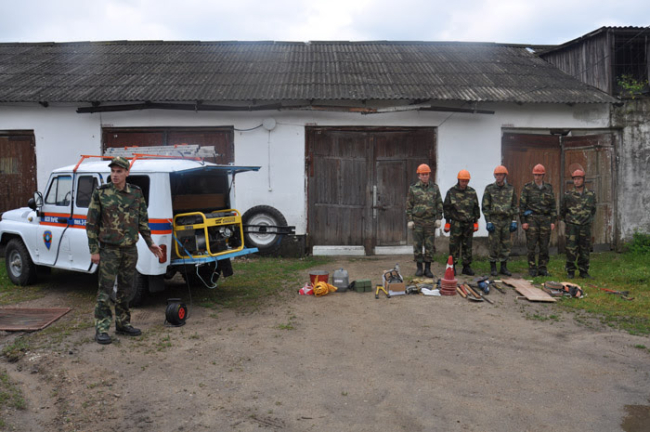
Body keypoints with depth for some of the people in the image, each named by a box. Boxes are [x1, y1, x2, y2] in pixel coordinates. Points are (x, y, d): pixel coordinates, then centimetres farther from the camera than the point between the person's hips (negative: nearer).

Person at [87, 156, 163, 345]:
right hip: (109, 250, -4)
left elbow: (142, 220, 12)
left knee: (125, 289, 12)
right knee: (105, 289, -3)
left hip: (130, 249, 4)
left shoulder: (136, 193, 4)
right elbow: (91, 223, -4)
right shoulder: (101, 193, -6)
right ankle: (101, 329, 6)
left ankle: (123, 323, 25)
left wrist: (150, 243, 9)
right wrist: (93, 250, -7)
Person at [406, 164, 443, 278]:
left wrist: (438, 218, 1)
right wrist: (409, 220, -2)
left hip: (430, 221, 1)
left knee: (430, 245, 3)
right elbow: (409, 205, 3)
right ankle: (419, 268, 11)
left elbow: (439, 204, 9)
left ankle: (428, 269, 11)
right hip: (417, 220, -1)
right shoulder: (413, 188, 3)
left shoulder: (434, 187, 7)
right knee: (417, 245, 1)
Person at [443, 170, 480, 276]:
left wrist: (476, 222, 10)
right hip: (456, 223, -3)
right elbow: (446, 208, 2)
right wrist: (447, 222, 0)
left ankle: (467, 267, 15)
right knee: (454, 246, -2)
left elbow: (476, 208, 13)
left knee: (468, 246, 7)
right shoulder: (451, 192, 0)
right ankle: (452, 266, 7)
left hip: (469, 224, 3)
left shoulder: (472, 192, 8)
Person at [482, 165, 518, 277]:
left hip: (507, 220, 3)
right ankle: (493, 268, 9)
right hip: (494, 220, -3)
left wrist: (514, 221, 4)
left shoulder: (511, 189, 7)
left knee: (506, 245, 6)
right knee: (494, 245, -1)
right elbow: (485, 207, -2)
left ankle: (504, 267, 16)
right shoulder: (489, 189, -1)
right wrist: (488, 222, -8)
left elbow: (514, 206, 11)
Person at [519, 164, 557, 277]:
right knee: (531, 246, -2)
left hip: (545, 219, 3)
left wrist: (553, 221, 5)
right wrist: (523, 221, -7)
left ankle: (543, 268, 15)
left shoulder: (548, 188, 10)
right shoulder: (527, 188, 1)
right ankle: (532, 269, 7)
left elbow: (553, 206, 12)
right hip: (531, 219, -3)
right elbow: (522, 205, -1)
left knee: (544, 246, 5)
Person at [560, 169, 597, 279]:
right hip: (572, 227, -2)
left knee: (585, 250, 6)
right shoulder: (568, 195, -1)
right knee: (571, 250, -3)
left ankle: (584, 272, 16)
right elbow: (562, 210, 11)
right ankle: (570, 272, 7)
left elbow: (593, 210, 21)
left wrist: (588, 220, 17)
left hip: (585, 227, 2)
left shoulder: (591, 195, 6)